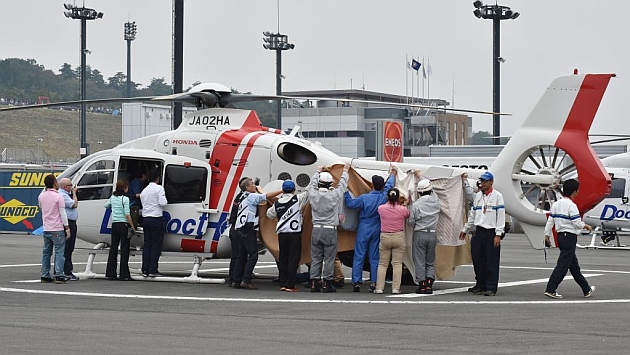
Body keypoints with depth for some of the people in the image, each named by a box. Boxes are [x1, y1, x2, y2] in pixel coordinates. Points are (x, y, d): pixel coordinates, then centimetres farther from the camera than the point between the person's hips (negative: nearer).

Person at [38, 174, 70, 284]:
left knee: (46, 252, 11)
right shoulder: (58, 196, -11)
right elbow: (62, 213, -11)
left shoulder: (41, 196, 6)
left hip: (46, 229, 6)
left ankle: (45, 275, 11)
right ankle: (59, 275, -10)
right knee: (59, 252, -4)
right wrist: (67, 227, -6)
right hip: (57, 229, -6)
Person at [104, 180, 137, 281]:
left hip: (114, 224, 6)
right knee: (124, 249, -2)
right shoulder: (125, 199, -13)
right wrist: (132, 226, -9)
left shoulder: (112, 197, 7)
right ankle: (124, 274, -4)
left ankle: (111, 273, 12)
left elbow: (106, 205, 27)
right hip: (123, 224, -6)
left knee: (113, 248, 10)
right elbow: (127, 215, -16)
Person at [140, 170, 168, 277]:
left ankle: (145, 270, 6)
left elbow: (143, 204, 15)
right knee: (156, 245, -3)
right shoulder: (159, 188, -7)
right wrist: (166, 200, 5)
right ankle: (153, 270, -6)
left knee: (147, 245, 8)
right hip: (156, 219, -7)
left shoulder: (144, 191, 15)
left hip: (145, 219, 7)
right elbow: (162, 203, -15)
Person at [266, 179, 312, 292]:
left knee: (283, 259, 11)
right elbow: (308, 191, -1)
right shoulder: (297, 199, -6)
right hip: (294, 233, -4)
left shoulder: (277, 203, 6)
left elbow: (270, 214, 21)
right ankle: (290, 285, -6)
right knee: (293, 259, -3)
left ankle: (282, 284, 13)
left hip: (282, 234, 4)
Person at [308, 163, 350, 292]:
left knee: (315, 258, 6)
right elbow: (342, 184, 10)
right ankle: (328, 283, 0)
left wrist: (318, 171, 39)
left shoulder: (313, 194, -1)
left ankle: (314, 283, 6)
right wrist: (345, 171, 29)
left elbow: (313, 183, 21)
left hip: (316, 230, 3)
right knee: (329, 258, 0)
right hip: (330, 230, -3)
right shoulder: (334, 195, -8)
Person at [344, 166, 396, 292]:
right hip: (377, 230, 3)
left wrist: (346, 192, 3)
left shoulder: (365, 198, -16)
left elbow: (350, 203, -9)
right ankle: (374, 283, 7)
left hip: (363, 229, -3)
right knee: (374, 257, 9)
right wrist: (392, 174, 31)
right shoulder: (384, 197, -6)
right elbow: (389, 185, 13)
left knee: (359, 257, 1)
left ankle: (356, 282, -3)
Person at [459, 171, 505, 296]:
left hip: (491, 233, -6)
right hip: (479, 232, 6)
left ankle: (491, 288, 0)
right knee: (478, 260, 6)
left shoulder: (497, 196, -3)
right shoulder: (478, 196, 15)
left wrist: (498, 235, -13)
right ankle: (480, 285, 17)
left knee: (491, 262, -4)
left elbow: (501, 216, -7)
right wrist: (465, 230, 24)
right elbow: (472, 214, 23)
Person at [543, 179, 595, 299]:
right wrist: (586, 226, 2)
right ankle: (550, 290, -13)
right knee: (563, 264, -8)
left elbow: (550, 221, 9)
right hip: (570, 237, -9)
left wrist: (547, 235, 14)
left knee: (574, 265, 14)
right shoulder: (571, 205, -15)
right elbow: (577, 223, -16)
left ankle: (586, 290, 23)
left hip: (560, 235, 9)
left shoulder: (556, 204, 8)